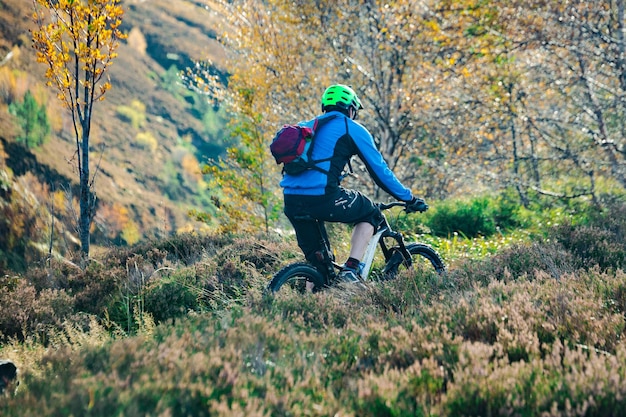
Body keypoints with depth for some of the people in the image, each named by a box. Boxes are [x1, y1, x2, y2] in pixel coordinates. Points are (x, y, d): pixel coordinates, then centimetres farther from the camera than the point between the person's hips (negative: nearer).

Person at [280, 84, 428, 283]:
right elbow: (379, 170, 9)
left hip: (290, 200, 6)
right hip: (322, 198, -6)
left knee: (315, 259, 22)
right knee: (370, 213, 18)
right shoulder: (352, 129, 9)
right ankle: (350, 270, 4)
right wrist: (409, 199, 18)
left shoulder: (307, 126, 27)